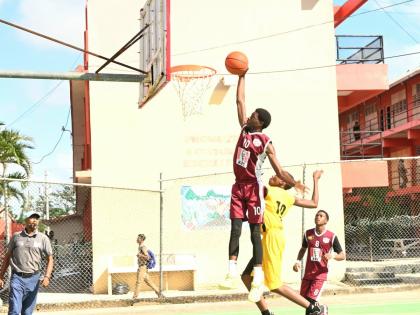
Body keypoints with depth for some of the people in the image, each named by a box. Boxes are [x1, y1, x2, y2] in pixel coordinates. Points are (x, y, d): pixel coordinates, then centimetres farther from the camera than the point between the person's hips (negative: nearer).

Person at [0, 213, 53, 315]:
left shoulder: (43, 238, 2)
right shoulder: (16, 236, 5)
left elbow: (50, 259, 4)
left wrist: (47, 276, -10)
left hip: (33, 279, 1)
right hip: (17, 277, -1)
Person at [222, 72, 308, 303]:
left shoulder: (266, 143, -7)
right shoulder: (244, 129, 10)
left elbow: (278, 170, -6)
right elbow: (240, 100, 13)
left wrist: (294, 183, -20)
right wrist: (242, 76, 13)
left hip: (254, 188, -6)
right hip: (239, 186, 6)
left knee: (255, 232, -6)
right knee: (235, 229, -4)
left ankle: (258, 277, -6)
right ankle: (232, 272, -8)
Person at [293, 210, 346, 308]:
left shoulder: (331, 236, -7)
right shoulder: (308, 234, 4)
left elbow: (343, 255, -4)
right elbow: (303, 249, 21)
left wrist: (332, 255, -25)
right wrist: (298, 261, 4)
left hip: (321, 274, -4)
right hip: (307, 273, 5)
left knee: (311, 300, -16)